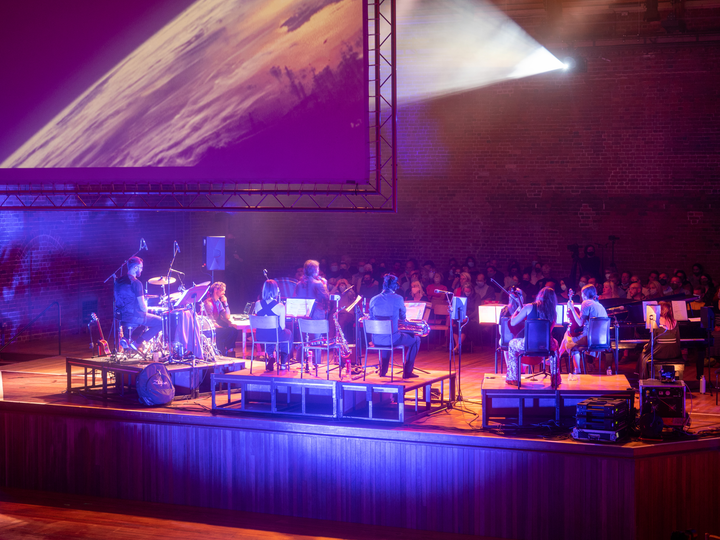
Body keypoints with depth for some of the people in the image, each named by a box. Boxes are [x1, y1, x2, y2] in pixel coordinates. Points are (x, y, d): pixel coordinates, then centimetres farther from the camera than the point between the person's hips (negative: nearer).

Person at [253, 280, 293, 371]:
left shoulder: (258, 304, -7)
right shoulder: (280, 306, -18)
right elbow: (282, 327, -14)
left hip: (260, 336, 4)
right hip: (275, 336, -4)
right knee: (288, 333, 32)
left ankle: (271, 357, 32)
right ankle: (283, 363, 33)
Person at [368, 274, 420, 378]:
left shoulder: (374, 299, 2)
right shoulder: (398, 299, -9)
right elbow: (402, 318, 6)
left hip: (376, 340, 5)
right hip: (392, 340, -5)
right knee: (415, 339, 20)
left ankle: (383, 371, 41)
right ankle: (407, 372, 19)